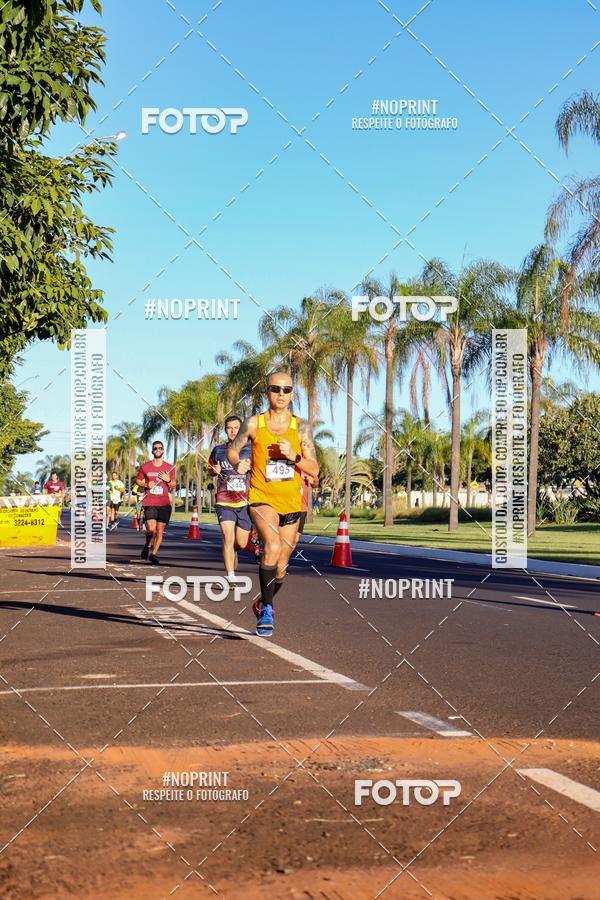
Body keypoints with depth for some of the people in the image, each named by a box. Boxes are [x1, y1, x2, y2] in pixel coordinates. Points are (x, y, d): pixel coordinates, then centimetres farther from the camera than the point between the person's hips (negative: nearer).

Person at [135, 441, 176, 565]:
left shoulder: (169, 468, 8)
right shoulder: (145, 467, 6)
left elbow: (173, 485, 14)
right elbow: (138, 480, 16)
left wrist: (168, 480, -8)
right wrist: (146, 485, -4)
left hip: (164, 504, 1)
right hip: (149, 503, -1)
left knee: (160, 530, 0)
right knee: (151, 529, -15)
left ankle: (153, 554, 14)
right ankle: (147, 546, 15)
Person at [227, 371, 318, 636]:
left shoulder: (301, 427, 1)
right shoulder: (253, 424, -1)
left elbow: (314, 469, -1)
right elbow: (232, 450, 15)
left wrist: (293, 456, -17)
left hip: (291, 503, 3)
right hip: (261, 498, -3)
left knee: (281, 567, 11)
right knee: (273, 546, -30)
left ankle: (263, 605, 40)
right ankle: (267, 610, -19)